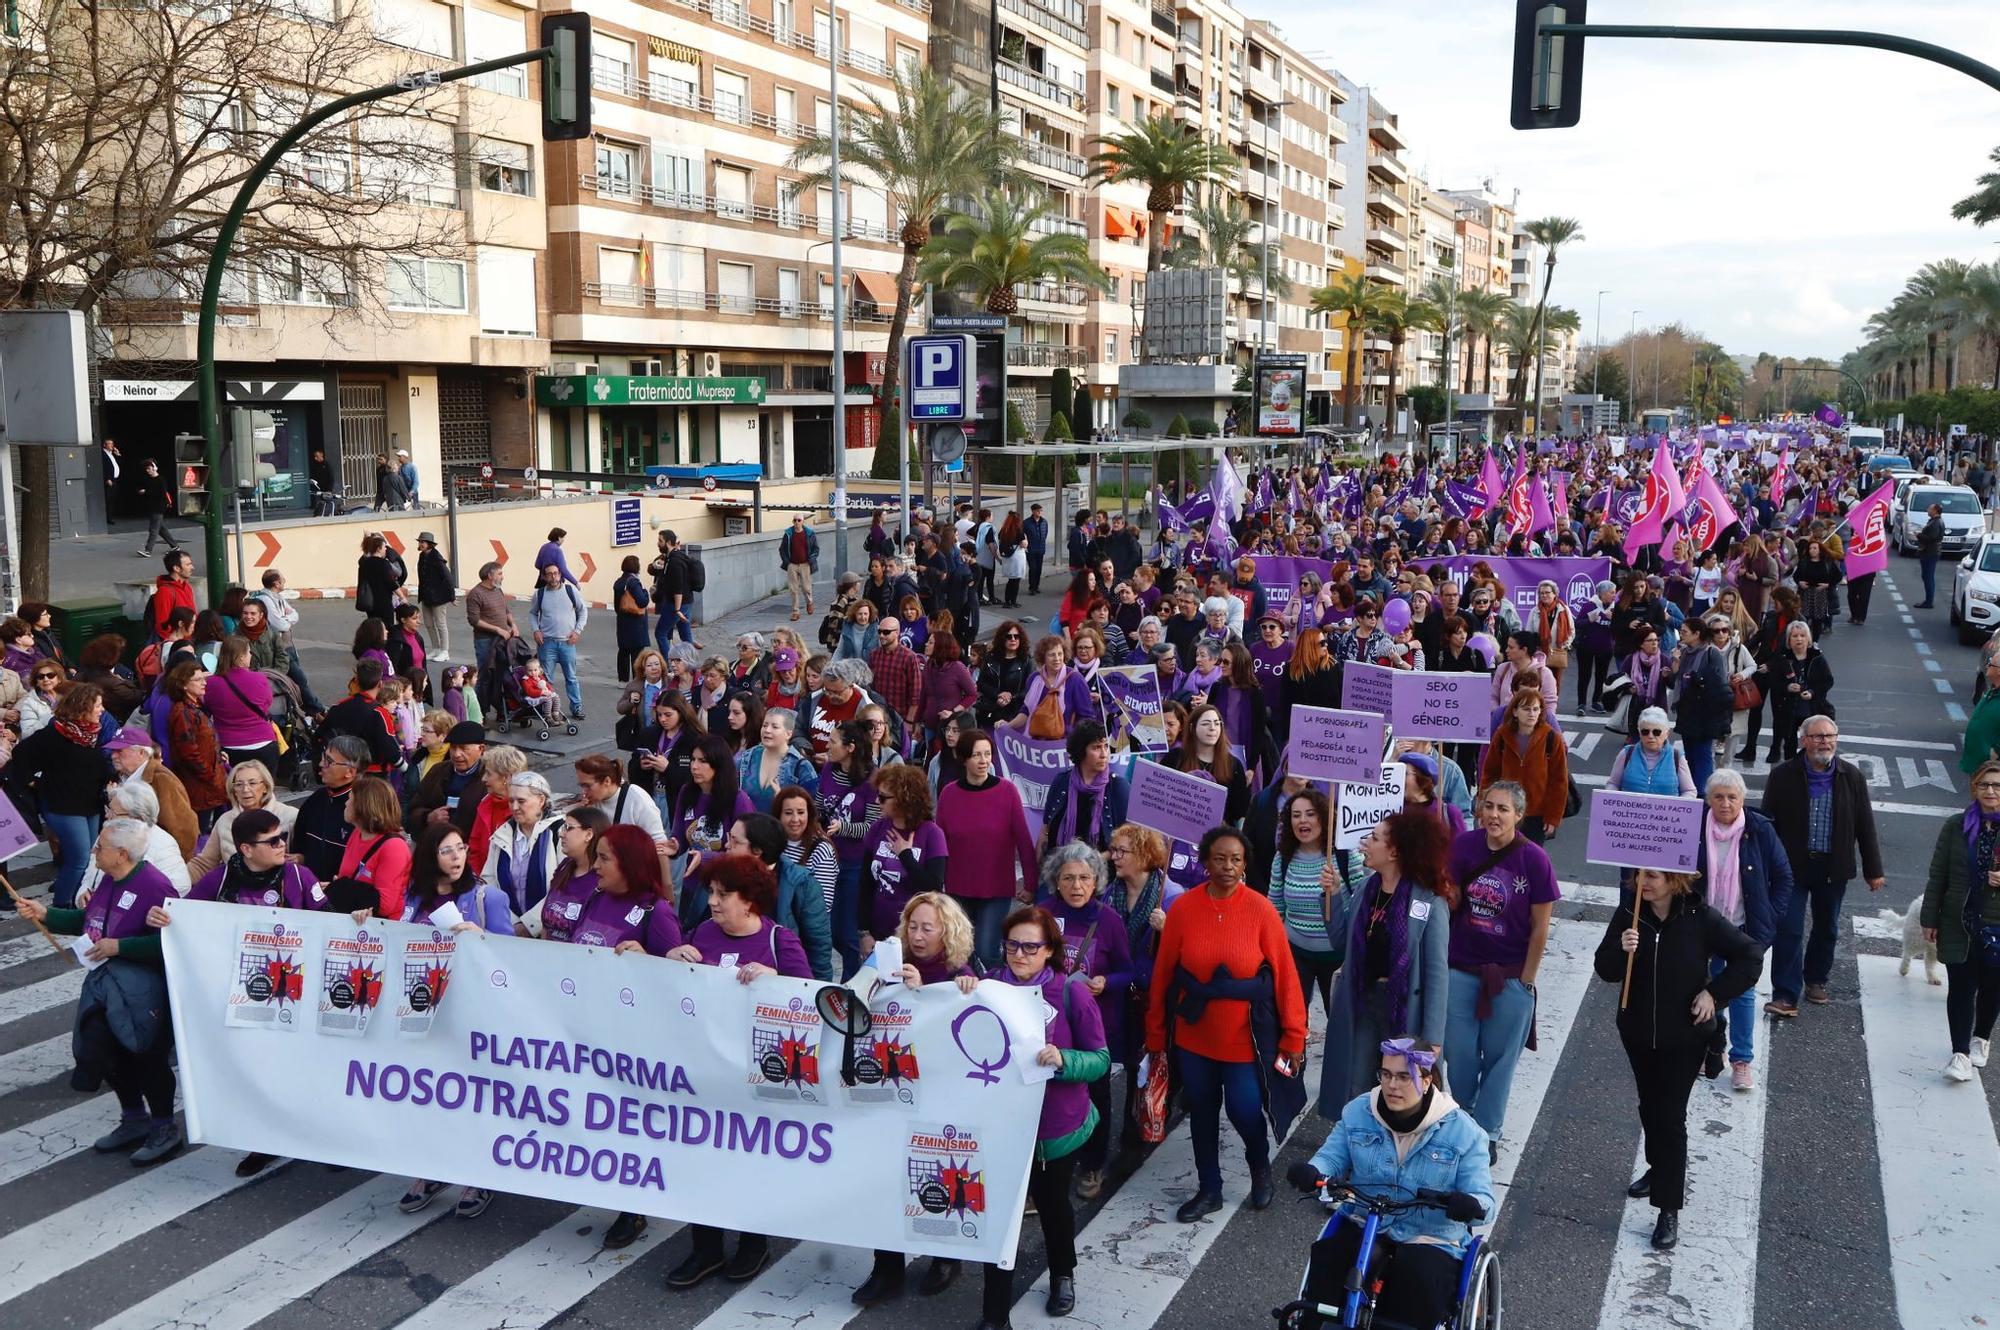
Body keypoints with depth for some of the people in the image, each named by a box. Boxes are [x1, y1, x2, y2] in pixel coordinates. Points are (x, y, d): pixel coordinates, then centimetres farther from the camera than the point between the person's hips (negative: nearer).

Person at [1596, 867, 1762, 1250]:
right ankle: (1659, 1169, 45)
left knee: (1670, 1115, -4)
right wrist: (1621, 949, -28)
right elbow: (1605, 970, -7)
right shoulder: (1629, 913, -9)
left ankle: (1669, 1209, 3)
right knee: (1649, 1105, 21)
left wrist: (1715, 993, -12)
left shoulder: (1701, 918, -17)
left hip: (1684, 1036, -4)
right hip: (1637, 1031, 4)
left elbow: (1749, 957, -6)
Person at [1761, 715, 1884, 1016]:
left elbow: (1865, 825, 5)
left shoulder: (1852, 777, 0)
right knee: (1788, 930, -6)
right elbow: (1766, 821, -2)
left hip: (1833, 868, 3)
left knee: (1827, 929, 16)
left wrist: (1874, 870, 7)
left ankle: (1815, 980, 36)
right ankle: (1785, 996, -3)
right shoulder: (1782, 776, -6)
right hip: (1792, 866, -2)